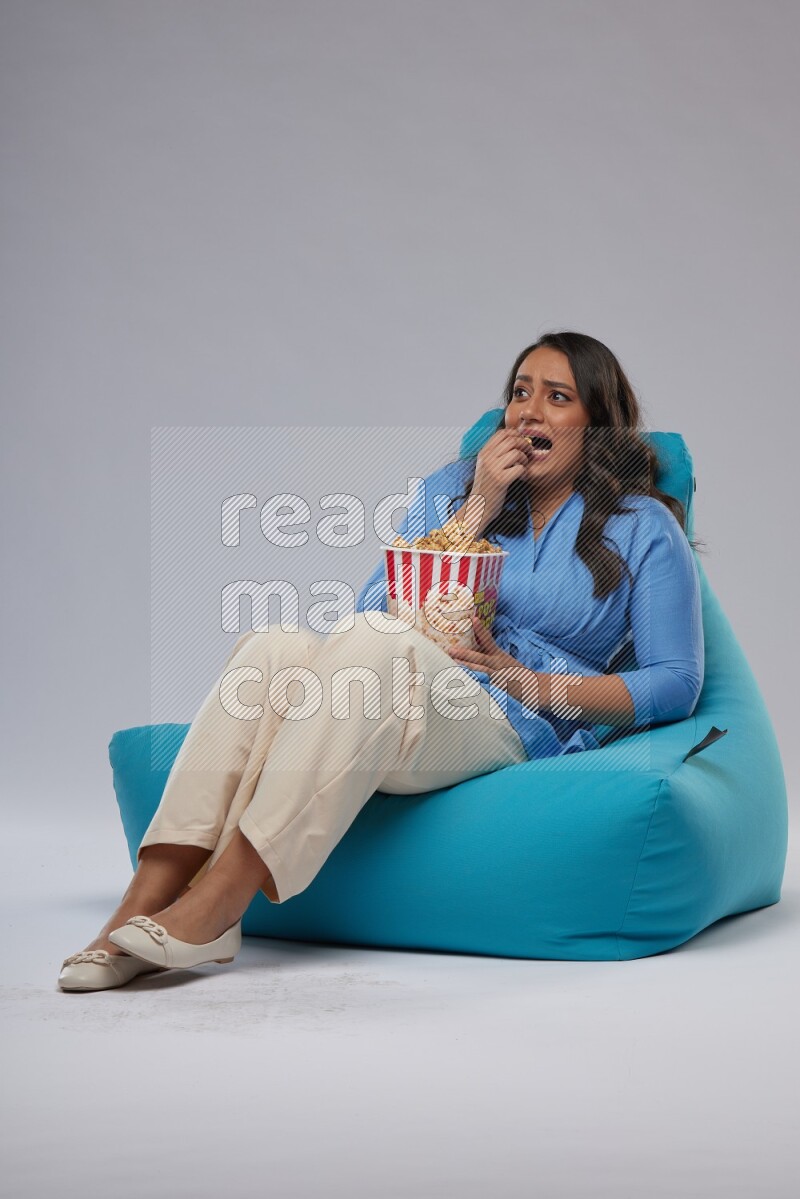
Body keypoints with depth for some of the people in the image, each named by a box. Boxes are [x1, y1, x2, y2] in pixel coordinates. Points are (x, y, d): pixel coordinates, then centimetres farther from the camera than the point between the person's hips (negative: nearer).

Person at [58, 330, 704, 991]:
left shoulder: (644, 526, 12)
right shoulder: (451, 486, 21)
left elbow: (677, 683, 4)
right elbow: (377, 607, 9)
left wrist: (527, 681, -6)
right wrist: (477, 512, -1)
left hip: (515, 730, -3)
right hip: (392, 708, 4)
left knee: (371, 642, -35)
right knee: (274, 646, -30)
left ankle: (212, 908, -40)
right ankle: (144, 905, -39)